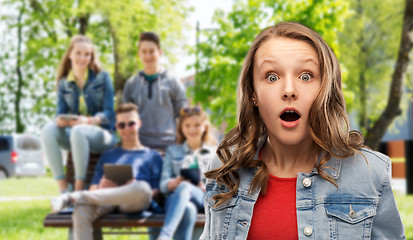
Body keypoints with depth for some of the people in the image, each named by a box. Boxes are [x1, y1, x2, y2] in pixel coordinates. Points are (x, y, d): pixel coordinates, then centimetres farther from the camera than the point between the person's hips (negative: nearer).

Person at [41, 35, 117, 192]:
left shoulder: (102, 78, 3)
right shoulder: (64, 83, 13)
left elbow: (109, 113, -5)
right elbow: (61, 113, 6)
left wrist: (90, 120, -25)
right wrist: (61, 120, -20)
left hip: (102, 133, -3)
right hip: (73, 133, 3)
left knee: (78, 131, -37)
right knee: (48, 130, -27)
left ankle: (79, 189, -31)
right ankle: (63, 190, -30)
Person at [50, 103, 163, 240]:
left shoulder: (153, 156, 26)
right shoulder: (107, 155, 34)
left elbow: (156, 191, 13)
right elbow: (94, 188, 22)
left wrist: (133, 187, -7)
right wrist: (102, 187, -3)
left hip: (134, 203, -1)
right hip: (107, 199, 1)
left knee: (142, 187, -41)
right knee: (81, 211, -37)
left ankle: (75, 197, -36)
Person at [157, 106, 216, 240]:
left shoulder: (215, 153, 28)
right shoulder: (172, 151, 28)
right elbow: (163, 184, 14)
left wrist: (206, 187, -8)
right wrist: (175, 182, -11)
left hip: (205, 199, -1)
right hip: (175, 198, 1)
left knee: (184, 188, -39)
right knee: (188, 209, -41)